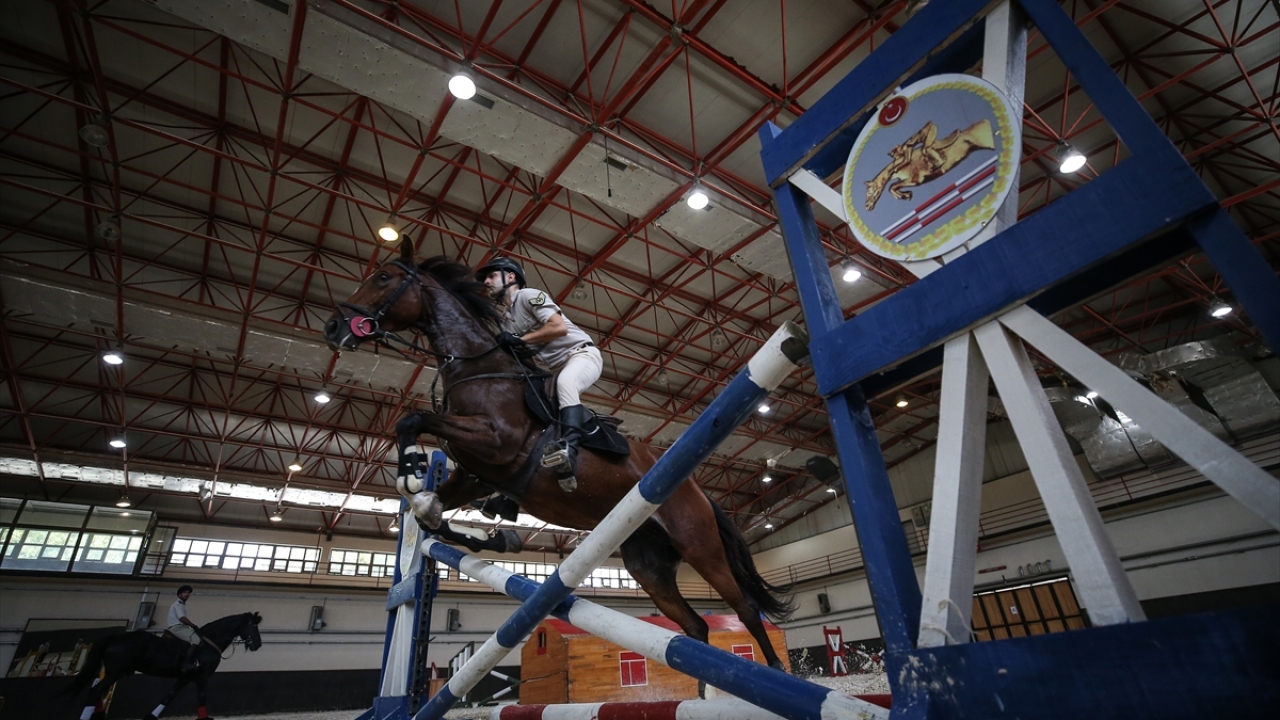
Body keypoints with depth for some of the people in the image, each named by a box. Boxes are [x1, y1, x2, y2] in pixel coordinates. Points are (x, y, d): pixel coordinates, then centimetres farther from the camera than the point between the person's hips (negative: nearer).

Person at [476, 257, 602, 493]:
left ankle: (569, 450, -54)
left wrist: (521, 339, -16)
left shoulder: (528, 295, -6)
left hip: (582, 354, -9)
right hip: (558, 368, 10)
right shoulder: (506, 321, 18)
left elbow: (560, 327, -20)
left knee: (565, 382, -38)